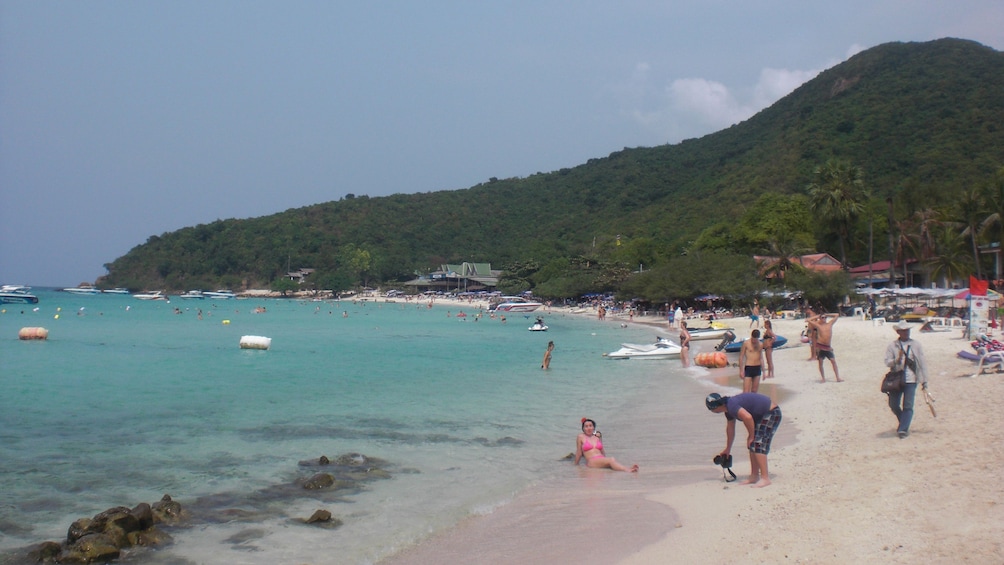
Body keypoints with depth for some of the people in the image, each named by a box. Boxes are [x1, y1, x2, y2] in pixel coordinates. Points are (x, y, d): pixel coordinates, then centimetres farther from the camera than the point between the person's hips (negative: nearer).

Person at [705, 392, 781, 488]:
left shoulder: (731, 405, -24)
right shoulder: (728, 409, 8)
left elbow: (747, 417, -39)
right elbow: (730, 429, 21)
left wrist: (751, 436, -22)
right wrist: (728, 449, 32)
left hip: (771, 413, -10)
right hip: (761, 415, 10)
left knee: (757, 444, -16)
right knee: (752, 445, 9)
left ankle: (765, 478, -16)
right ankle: (754, 476, 14)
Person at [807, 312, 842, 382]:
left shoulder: (830, 324, 10)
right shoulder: (818, 325, 3)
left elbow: (837, 315, 16)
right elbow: (808, 320, -1)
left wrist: (827, 315, 17)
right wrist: (817, 316, 9)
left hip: (828, 347, 2)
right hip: (820, 347, -2)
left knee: (833, 361, -4)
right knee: (820, 362, 1)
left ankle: (838, 378, -3)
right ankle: (823, 378, 9)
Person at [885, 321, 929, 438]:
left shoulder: (916, 345, 4)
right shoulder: (892, 346, 4)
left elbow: (922, 364, 6)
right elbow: (887, 362, -1)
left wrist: (924, 381, 4)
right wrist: (897, 360, -22)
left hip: (911, 380, -1)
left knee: (908, 406, -9)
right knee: (893, 405, 6)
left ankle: (903, 429, -6)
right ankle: (904, 423, 30)